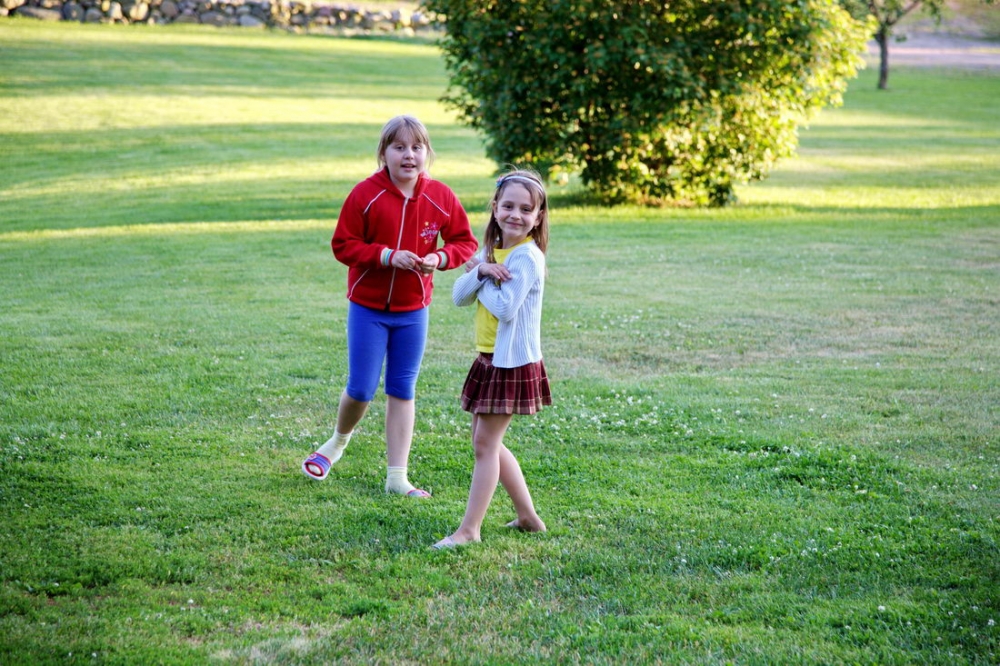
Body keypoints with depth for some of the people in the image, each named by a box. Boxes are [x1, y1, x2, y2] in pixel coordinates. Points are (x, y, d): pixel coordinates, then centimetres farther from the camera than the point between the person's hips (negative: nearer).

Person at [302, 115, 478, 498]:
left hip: (413, 311, 3)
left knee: (403, 391, 8)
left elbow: (465, 242, 3)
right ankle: (338, 441, 32)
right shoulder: (366, 194, -13)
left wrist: (440, 258, -18)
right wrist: (388, 255, -24)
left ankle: (397, 477, 15)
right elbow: (342, 246, -11)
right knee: (361, 389, -1)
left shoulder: (441, 197, -4)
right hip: (367, 308, -3)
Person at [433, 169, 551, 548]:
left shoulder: (527, 256, -16)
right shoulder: (490, 250, 9)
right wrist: (481, 271, -15)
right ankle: (527, 517, 25)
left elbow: (505, 307, -25)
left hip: (513, 363, -9)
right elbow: (460, 297, 3)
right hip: (489, 360, 9)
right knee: (487, 441, 15)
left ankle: (469, 529, 2)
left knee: (486, 443, -4)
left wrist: (480, 278, -10)